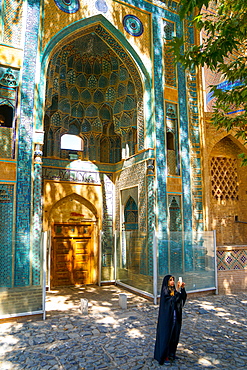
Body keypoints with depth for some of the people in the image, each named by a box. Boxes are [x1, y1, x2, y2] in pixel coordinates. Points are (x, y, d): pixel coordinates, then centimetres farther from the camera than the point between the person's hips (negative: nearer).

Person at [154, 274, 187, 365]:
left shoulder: (174, 290, 4)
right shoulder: (165, 291, -17)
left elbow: (183, 297, 0)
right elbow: (172, 300, -28)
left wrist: (182, 288, -15)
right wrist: (178, 289, -31)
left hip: (175, 317, 7)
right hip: (167, 318, -7)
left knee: (174, 335, 16)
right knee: (166, 336, 4)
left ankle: (171, 353, 33)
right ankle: (163, 357, 18)